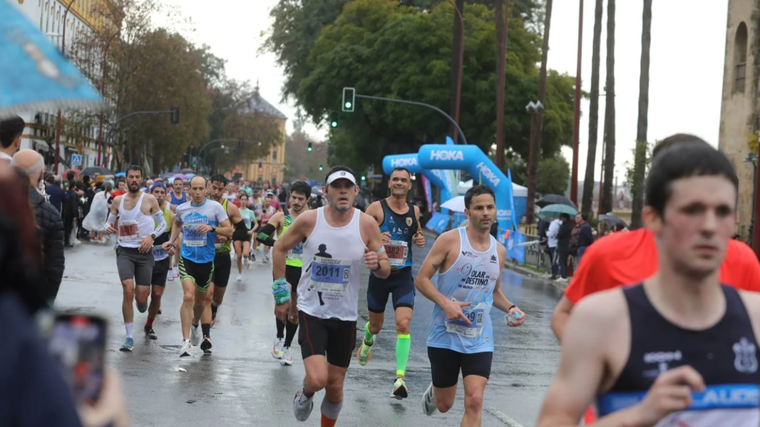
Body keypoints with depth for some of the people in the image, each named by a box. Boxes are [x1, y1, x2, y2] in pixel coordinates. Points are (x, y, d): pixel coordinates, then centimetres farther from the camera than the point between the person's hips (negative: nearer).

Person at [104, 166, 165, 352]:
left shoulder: (149, 200, -2)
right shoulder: (118, 200, 5)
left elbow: (163, 224, 3)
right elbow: (110, 222, 16)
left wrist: (152, 236, -14)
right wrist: (108, 228, -8)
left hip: (144, 252, -1)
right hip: (125, 251, 1)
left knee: (141, 299, 1)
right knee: (128, 290, -18)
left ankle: (142, 301, 43)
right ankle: (129, 337, -9)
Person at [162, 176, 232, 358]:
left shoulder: (215, 207, -7)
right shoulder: (182, 208, 2)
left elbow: (229, 231, -7)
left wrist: (212, 228, -23)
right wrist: (172, 241, 14)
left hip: (206, 260, 0)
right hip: (187, 258, 0)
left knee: (200, 300, 17)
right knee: (188, 296, -19)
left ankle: (194, 325, 49)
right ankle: (186, 341, -18)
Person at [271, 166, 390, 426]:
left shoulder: (367, 225, -9)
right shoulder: (309, 220, -12)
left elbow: (385, 270, -1)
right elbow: (280, 248, 3)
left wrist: (376, 264, -26)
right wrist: (281, 293, 3)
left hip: (346, 316, 2)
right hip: (312, 311, -2)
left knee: (335, 387, 10)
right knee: (317, 379, -18)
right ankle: (305, 394, 19)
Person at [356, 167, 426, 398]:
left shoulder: (414, 210, 5)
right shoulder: (377, 208, -7)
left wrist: (420, 239, 1)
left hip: (404, 276, 1)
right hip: (379, 274, -1)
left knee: (403, 324, -16)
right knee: (376, 325, 15)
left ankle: (400, 377, -13)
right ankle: (368, 340, 53)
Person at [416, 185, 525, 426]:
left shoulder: (499, 251, 6)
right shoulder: (450, 240, -10)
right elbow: (421, 279, -9)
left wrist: (510, 308, 0)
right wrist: (445, 303, -25)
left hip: (480, 340, 3)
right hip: (445, 336, -3)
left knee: (474, 402, -12)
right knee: (444, 405, 11)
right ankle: (434, 390, 50)